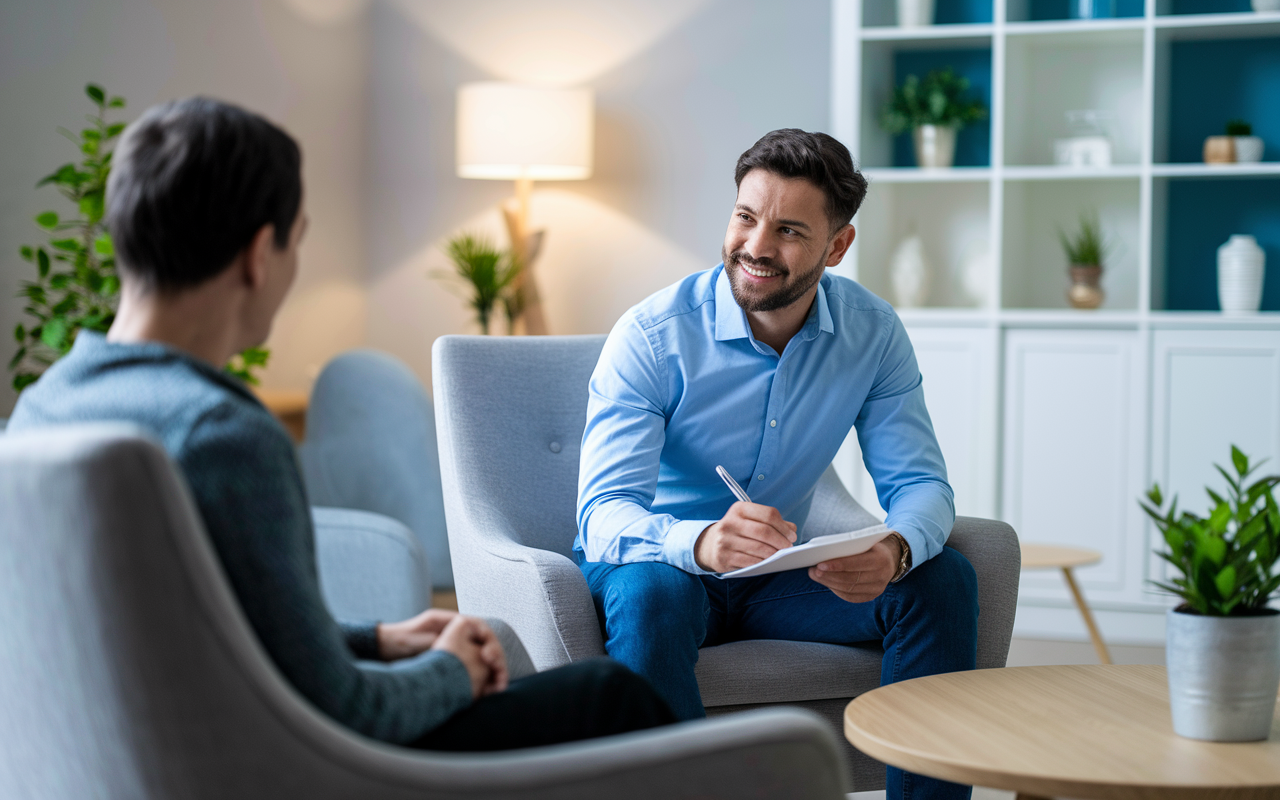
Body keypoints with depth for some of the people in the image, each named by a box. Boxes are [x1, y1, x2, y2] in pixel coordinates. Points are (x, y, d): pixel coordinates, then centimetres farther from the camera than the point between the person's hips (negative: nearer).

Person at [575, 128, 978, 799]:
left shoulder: (873, 334, -6)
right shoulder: (651, 338, -19)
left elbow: (919, 483, -7)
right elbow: (603, 512, -27)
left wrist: (895, 551, -33)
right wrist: (702, 542, -50)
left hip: (778, 578, 4)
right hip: (666, 565, -4)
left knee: (941, 580, -18)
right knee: (649, 592, -38)